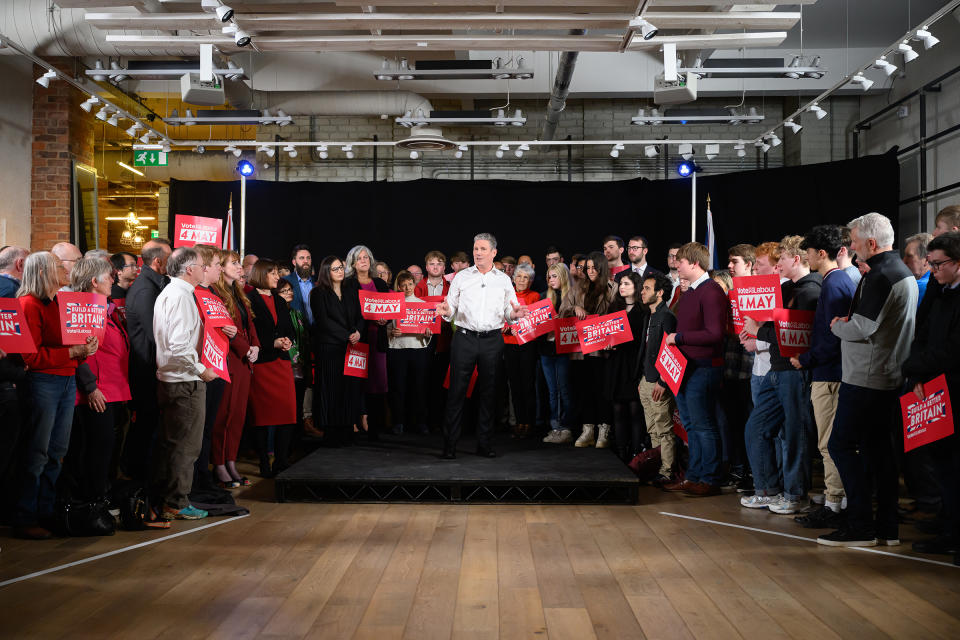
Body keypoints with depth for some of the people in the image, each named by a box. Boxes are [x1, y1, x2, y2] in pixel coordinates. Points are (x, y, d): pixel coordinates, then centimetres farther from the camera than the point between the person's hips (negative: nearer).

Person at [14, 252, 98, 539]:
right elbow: (33, 355, -15)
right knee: (38, 453, -3)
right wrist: (72, 352, -18)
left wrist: (85, 348, 0)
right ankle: (24, 519, 5)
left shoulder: (58, 303, 17)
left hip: (67, 381, 8)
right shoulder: (29, 304, -9)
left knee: (57, 452, 11)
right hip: (43, 383, -8)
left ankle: (46, 513, 19)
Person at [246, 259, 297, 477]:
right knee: (262, 413, -2)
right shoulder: (249, 300, -4)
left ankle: (281, 461, 8)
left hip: (281, 361, 7)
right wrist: (273, 343, -14)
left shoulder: (280, 301, 20)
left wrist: (288, 341, 1)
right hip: (259, 362, -7)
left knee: (288, 411, 0)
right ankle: (264, 465, 5)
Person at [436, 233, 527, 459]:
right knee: (457, 390, -3)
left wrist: (514, 314, -15)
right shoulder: (461, 277, 7)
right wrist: (446, 311, -17)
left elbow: (509, 314, 7)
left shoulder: (504, 280, 10)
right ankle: (449, 444, 2)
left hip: (492, 340, 1)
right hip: (465, 338, -1)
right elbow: (451, 312, 5)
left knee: (487, 391, 6)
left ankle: (484, 444, 14)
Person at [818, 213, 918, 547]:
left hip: (867, 377, -10)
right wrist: (847, 324, 13)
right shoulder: (905, 273, 17)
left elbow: (863, 328, -20)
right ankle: (887, 526, 16)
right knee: (878, 446, 13)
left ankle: (860, 526, -5)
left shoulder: (879, 276, -16)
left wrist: (838, 326, -2)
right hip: (892, 377, 10)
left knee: (842, 444, -6)